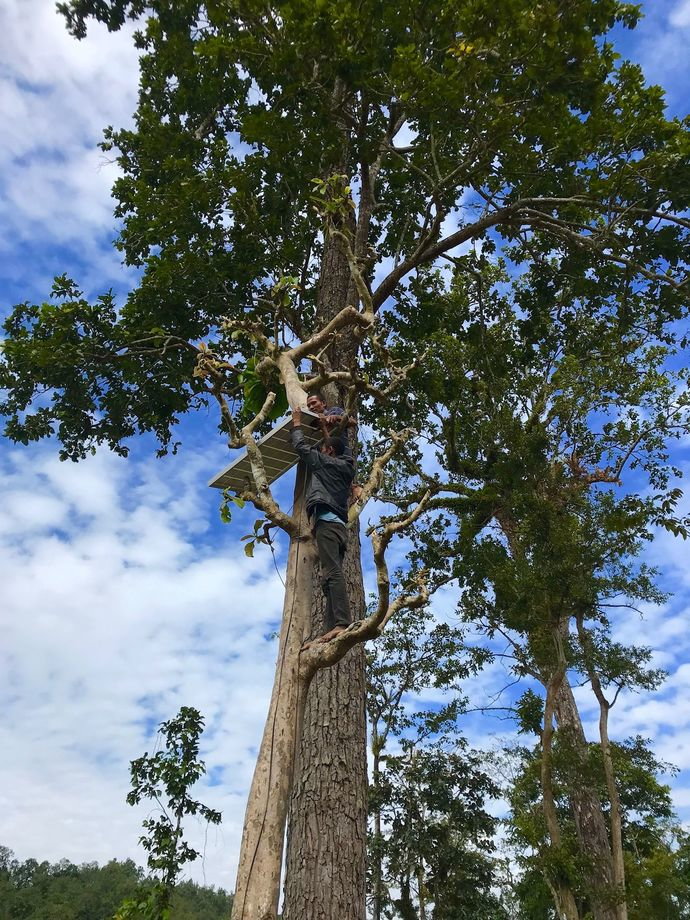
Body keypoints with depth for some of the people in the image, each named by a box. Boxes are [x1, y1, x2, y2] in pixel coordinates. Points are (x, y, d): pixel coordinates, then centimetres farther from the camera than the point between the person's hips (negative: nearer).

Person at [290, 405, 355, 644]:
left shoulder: (326, 462, 7)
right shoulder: (344, 468, 28)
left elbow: (301, 447, 11)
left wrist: (297, 424, 27)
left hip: (326, 521, -9)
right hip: (338, 524, 9)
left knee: (332, 573, -22)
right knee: (331, 576, -1)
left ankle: (342, 623, -35)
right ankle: (331, 629, -10)